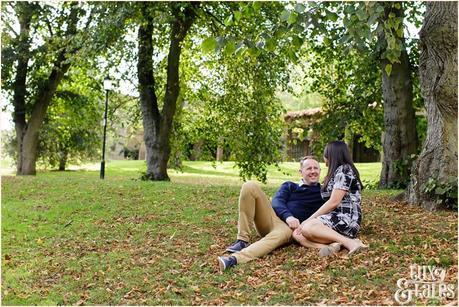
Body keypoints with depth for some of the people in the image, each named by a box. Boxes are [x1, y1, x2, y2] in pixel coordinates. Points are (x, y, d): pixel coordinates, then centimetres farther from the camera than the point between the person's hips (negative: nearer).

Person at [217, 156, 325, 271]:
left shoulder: (321, 192, 21)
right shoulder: (289, 186, 24)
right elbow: (276, 202, 3)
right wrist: (288, 216, -16)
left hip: (289, 226, -3)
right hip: (272, 216, 3)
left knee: (284, 233, -42)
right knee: (250, 186, -17)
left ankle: (234, 259, -61)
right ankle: (242, 240, -23)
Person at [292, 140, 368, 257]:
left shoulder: (344, 170, -6)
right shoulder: (337, 172, 24)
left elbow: (333, 202, -14)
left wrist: (309, 220, -12)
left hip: (346, 220, -9)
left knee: (307, 228, -32)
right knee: (297, 234, -10)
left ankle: (350, 242, -29)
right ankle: (333, 244, -29)